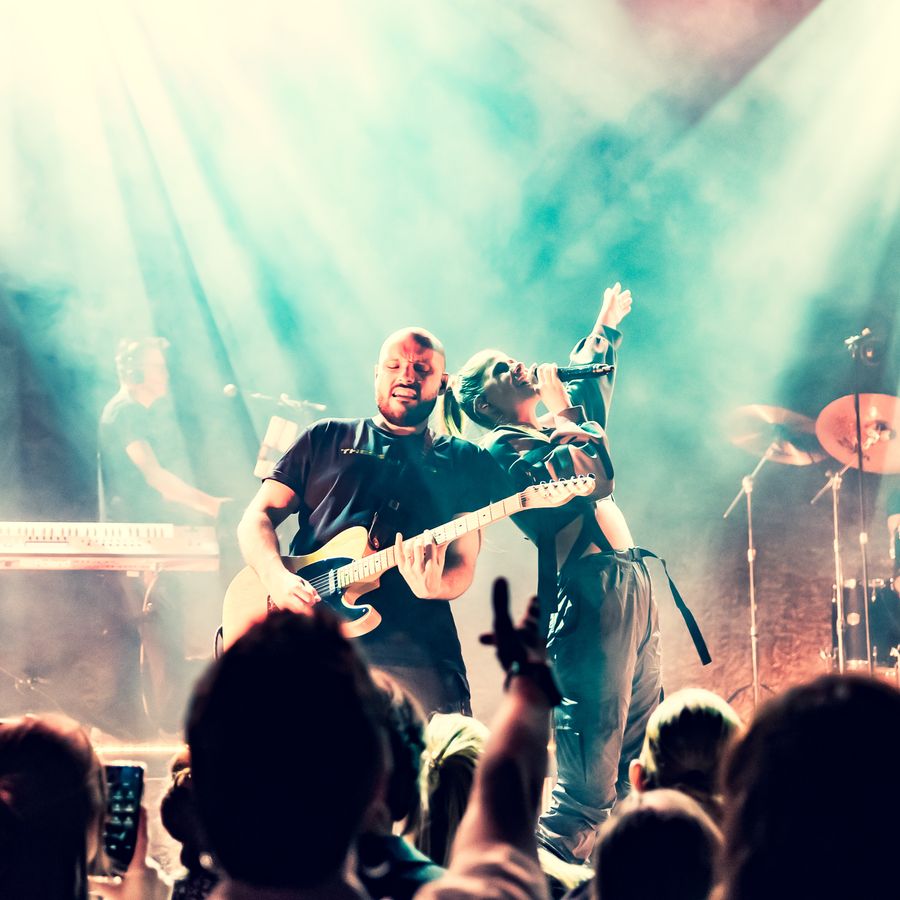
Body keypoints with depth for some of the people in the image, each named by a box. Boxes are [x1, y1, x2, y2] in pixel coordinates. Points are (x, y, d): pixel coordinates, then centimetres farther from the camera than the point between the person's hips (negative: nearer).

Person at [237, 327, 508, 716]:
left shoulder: (464, 462, 17)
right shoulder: (326, 438, 19)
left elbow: (462, 563, 6)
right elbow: (258, 516, 14)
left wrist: (435, 586, -19)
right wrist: (276, 578, -7)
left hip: (414, 651, 0)